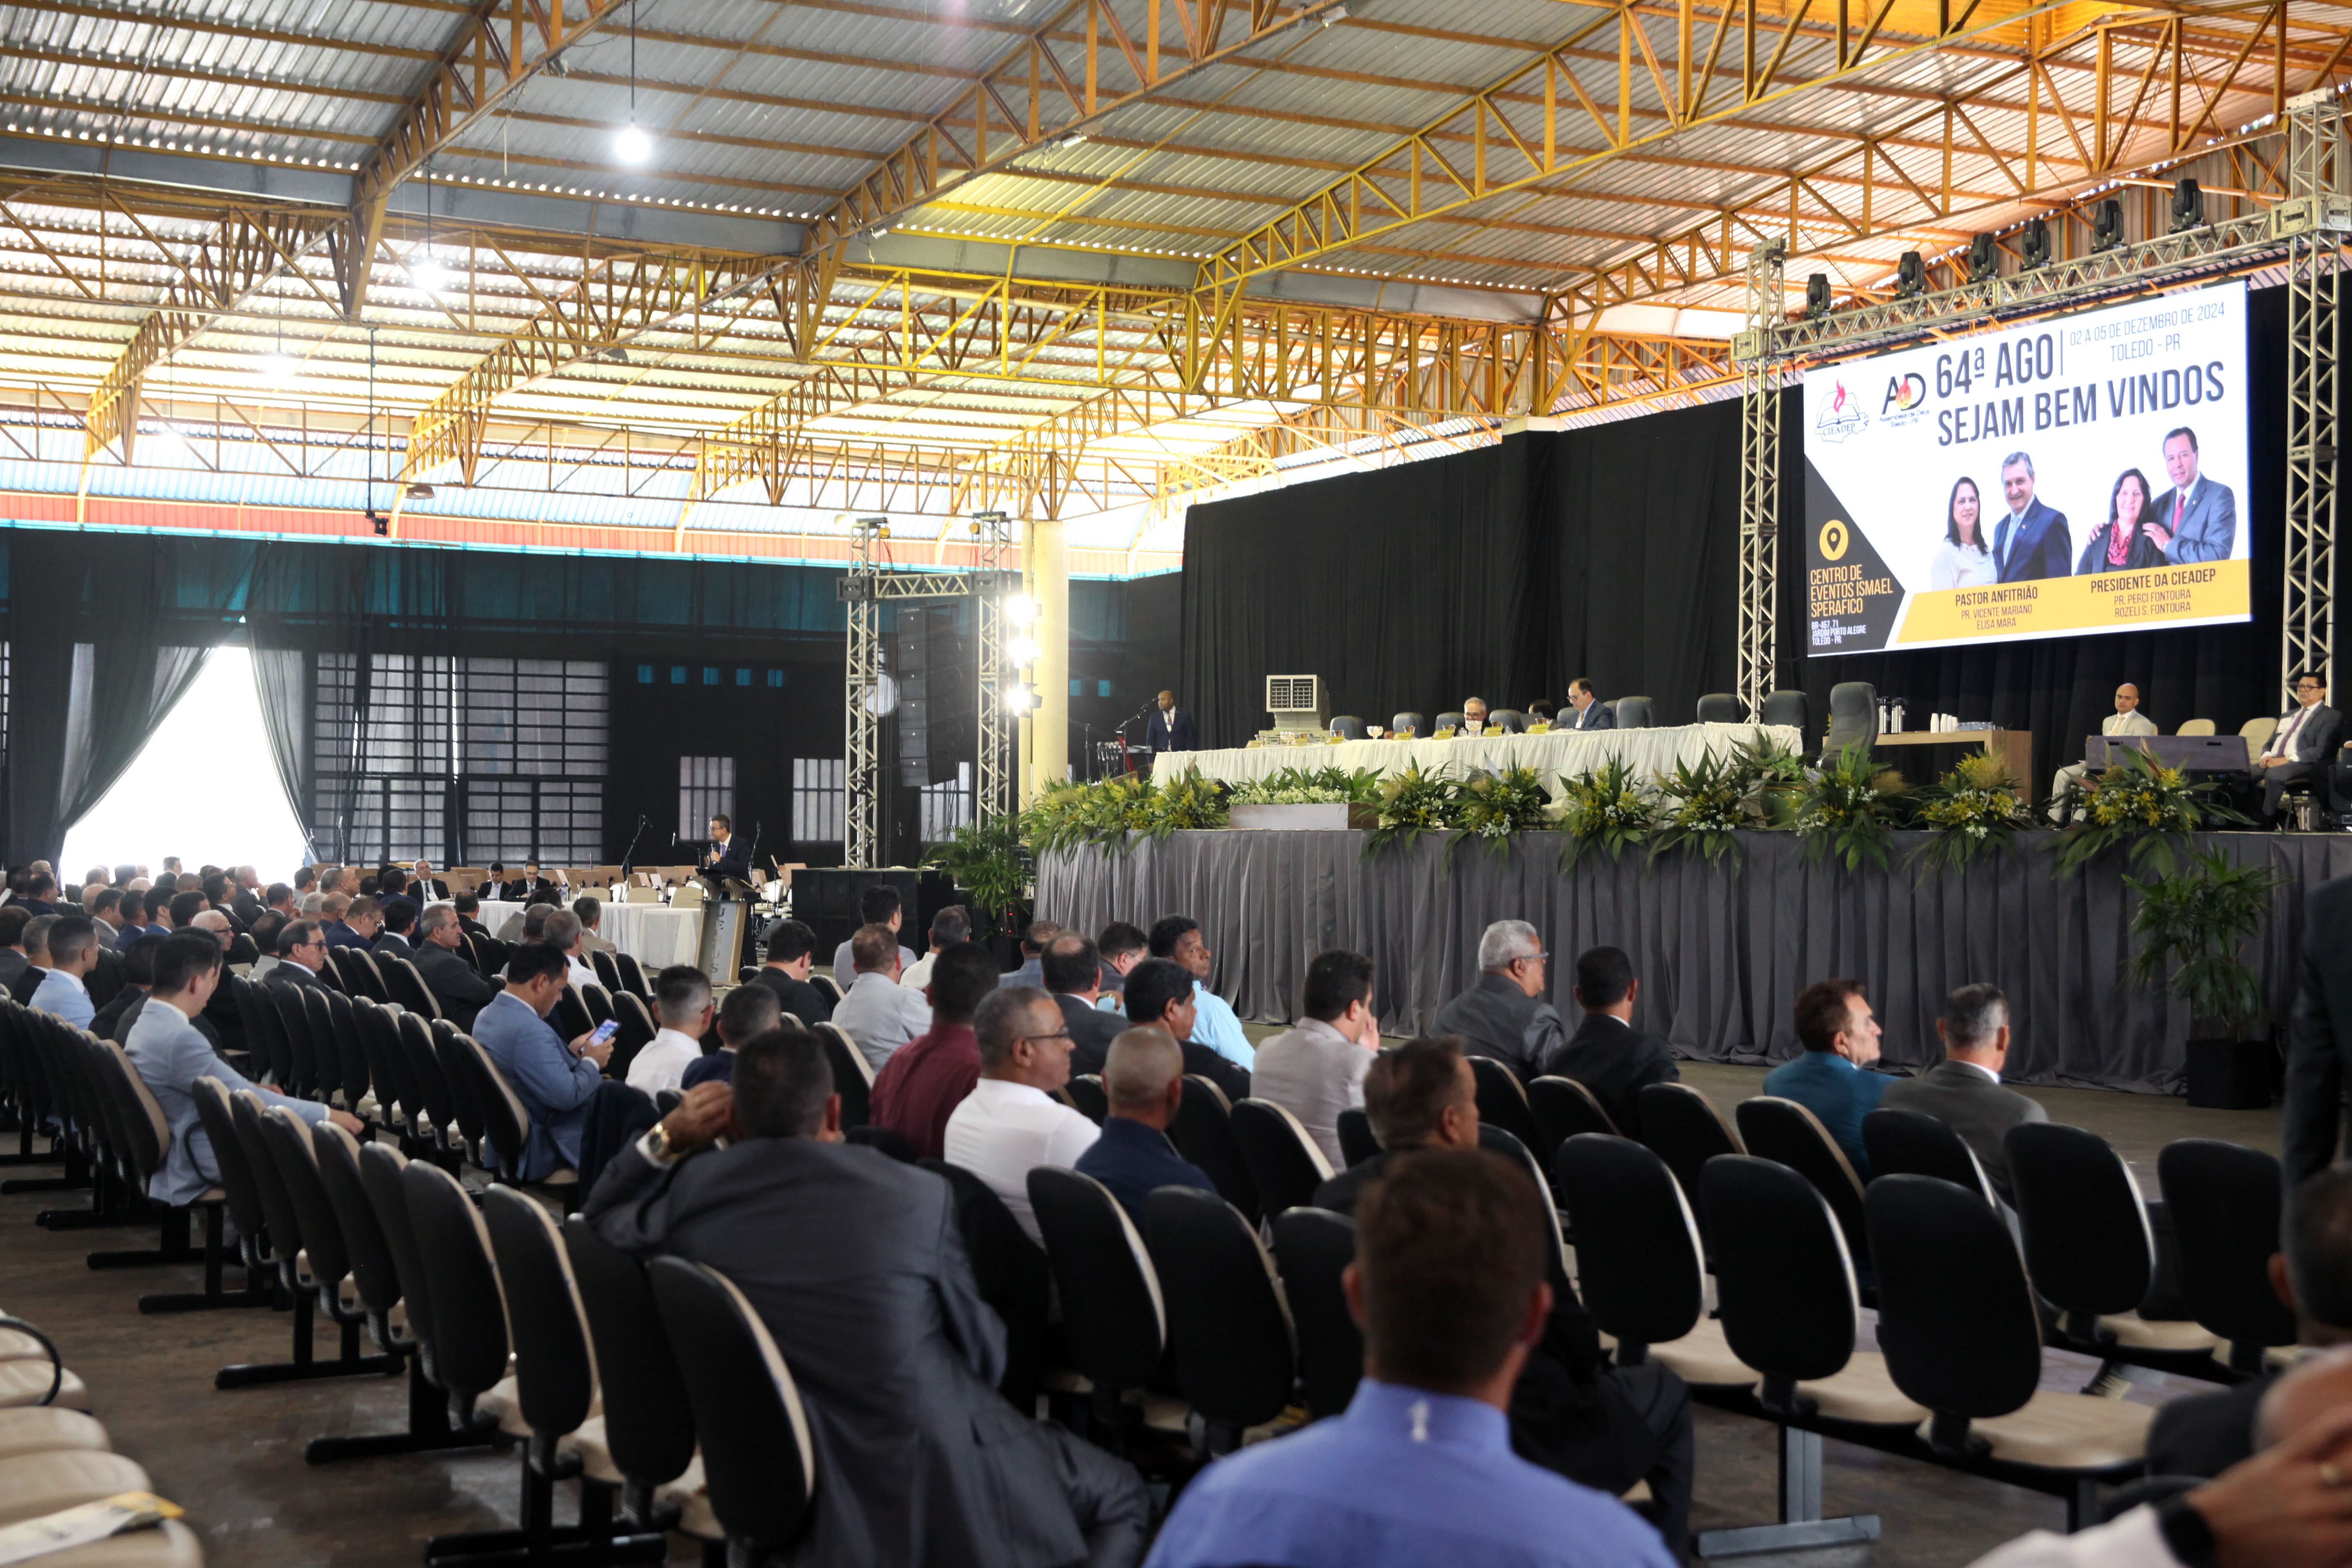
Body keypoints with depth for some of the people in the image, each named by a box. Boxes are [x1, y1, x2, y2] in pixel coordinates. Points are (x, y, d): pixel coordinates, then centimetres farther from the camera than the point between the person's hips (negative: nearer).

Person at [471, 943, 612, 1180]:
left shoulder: (488, 1015, 2)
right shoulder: (529, 1029, -29)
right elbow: (567, 1096, -28)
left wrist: (569, 1051, 10)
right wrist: (592, 1063, -11)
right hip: (545, 1148, -10)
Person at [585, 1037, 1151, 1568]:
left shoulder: (691, 1192, -10)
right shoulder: (919, 1196, -17)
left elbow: (601, 1220, 15)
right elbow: (985, 1355, -3)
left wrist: (666, 1138, 6)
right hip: (927, 1473, -5)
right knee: (1120, 1496, 18)